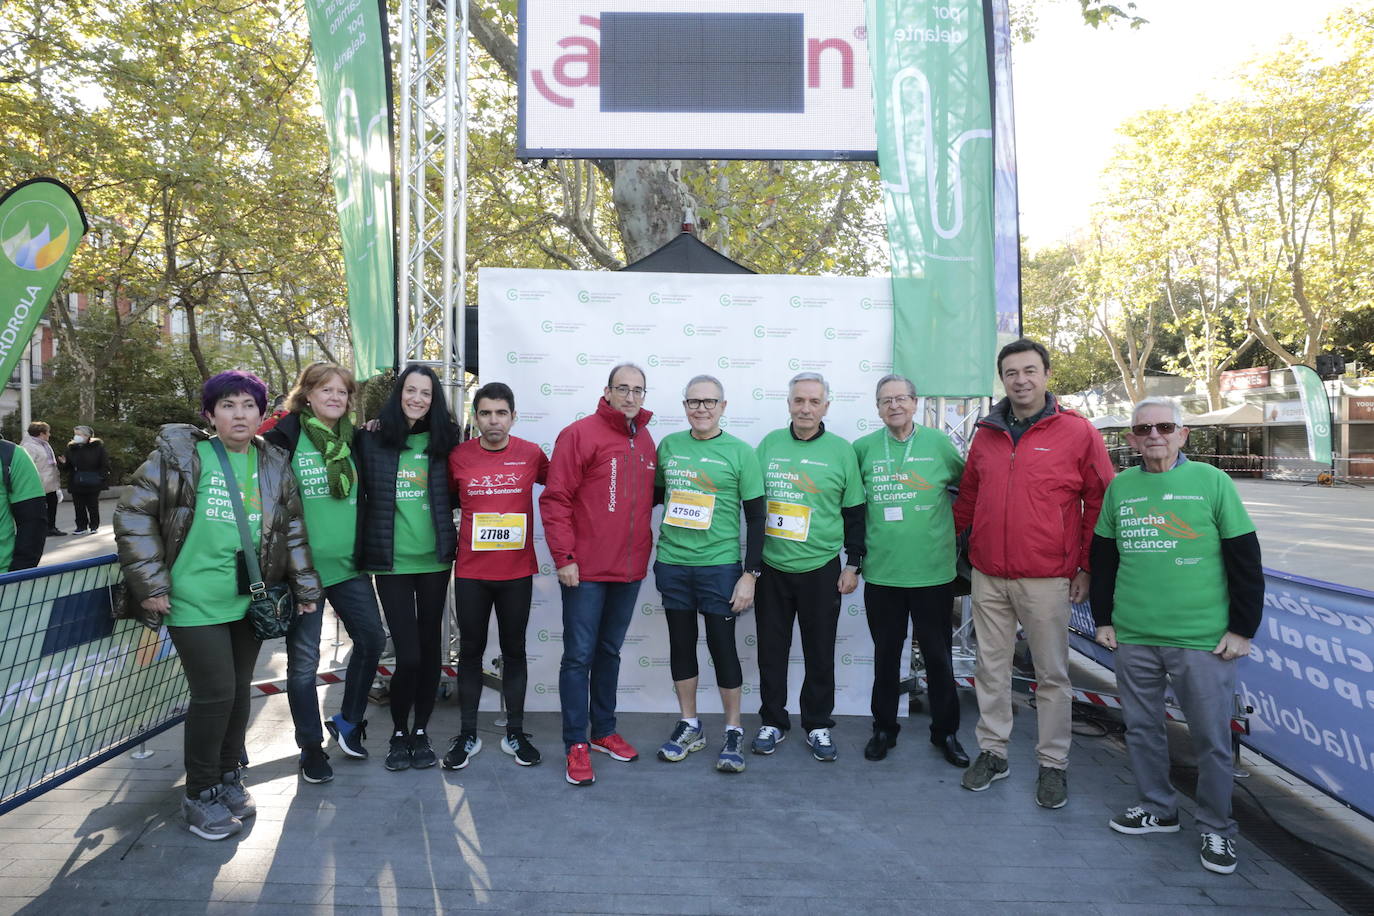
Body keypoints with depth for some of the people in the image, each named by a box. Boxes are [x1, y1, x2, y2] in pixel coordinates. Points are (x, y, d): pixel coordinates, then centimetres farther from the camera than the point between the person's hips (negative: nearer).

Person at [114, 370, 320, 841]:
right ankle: (200, 794, 16)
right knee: (215, 692, -4)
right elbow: (133, 516, -6)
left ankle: (228, 775, 33)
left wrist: (306, 588, 10)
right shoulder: (179, 455, -6)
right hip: (194, 602, -4)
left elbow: (294, 530, 12)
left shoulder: (274, 465, 6)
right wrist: (150, 585, -10)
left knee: (239, 690, 12)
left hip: (250, 602, 4)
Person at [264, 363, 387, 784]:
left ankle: (348, 721, 29)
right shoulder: (285, 436, -7)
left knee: (371, 638, 7)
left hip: (349, 564, 5)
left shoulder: (352, 439, 9)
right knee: (304, 658, 5)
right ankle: (311, 746, 21)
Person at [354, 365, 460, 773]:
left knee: (430, 647, 10)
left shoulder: (443, 440, 4)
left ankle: (421, 731, 27)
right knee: (408, 654, -3)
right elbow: (360, 491, 4)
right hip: (391, 562, -2)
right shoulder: (372, 439, -1)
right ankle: (399, 732, 21)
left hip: (435, 559, 2)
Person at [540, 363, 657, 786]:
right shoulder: (580, 434, -10)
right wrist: (564, 556, -15)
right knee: (579, 656, 1)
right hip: (585, 570, -6)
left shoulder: (646, 442, 9)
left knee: (609, 652, 17)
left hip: (629, 569, 6)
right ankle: (576, 744, 13)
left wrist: (644, 551, 8)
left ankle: (604, 731, 31)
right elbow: (555, 499, -13)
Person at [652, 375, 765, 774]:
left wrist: (750, 574, -8)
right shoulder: (669, 445, 5)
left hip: (719, 567, -3)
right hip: (672, 564, 4)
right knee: (681, 644, 12)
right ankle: (689, 725, 28)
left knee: (723, 646, 3)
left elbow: (755, 517, -4)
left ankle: (733, 731, 20)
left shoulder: (740, 452, -4)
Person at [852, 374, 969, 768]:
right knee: (886, 654, 13)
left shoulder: (938, 443, -2)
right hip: (881, 571, 1)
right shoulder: (864, 448, 1)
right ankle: (884, 728, 29)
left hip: (933, 571, -1)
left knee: (938, 655, 10)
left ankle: (945, 732, 28)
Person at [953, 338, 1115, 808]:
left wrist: (1087, 567, -2)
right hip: (988, 575, 4)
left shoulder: (1077, 432, -4)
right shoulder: (986, 434, 9)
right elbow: (968, 496, 18)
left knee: (1052, 674, 8)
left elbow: (1100, 501, -1)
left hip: (1047, 579, -4)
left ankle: (1053, 763, 23)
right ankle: (992, 751, 27)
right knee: (990, 668, 12)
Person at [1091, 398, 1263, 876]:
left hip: (1204, 640, -3)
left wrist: (1242, 628, -4)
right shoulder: (1120, 487, 5)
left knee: (1211, 737, 6)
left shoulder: (1212, 481, -4)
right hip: (1132, 638, 3)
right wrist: (1103, 619, 10)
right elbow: (1103, 557, 12)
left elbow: (1245, 559, -2)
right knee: (1142, 728, 14)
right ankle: (1158, 809, 33)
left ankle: (1216, 828, 25)